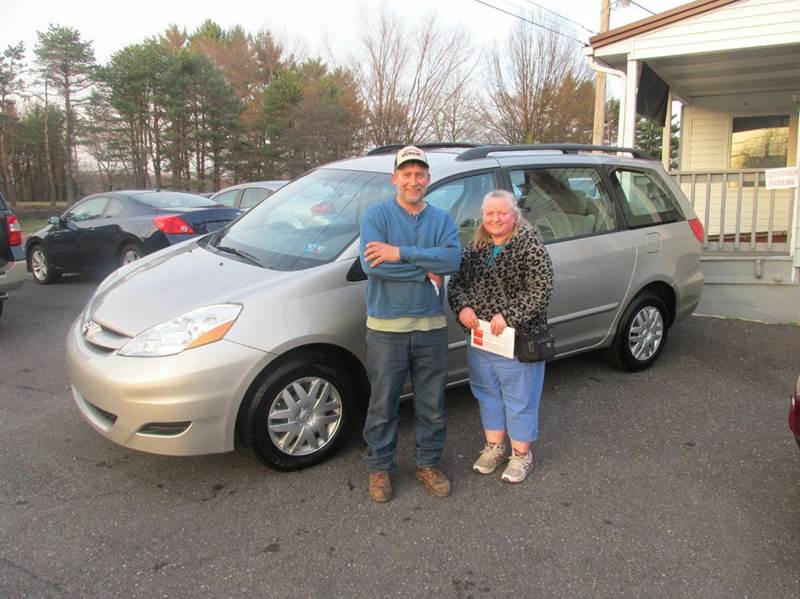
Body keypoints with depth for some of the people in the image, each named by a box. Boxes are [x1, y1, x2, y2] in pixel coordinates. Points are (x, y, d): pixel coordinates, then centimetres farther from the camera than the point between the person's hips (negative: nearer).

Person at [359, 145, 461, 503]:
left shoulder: (442, 219, 6)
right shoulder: (377, 214, -3)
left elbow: (453, 259, -14)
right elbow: (371, 264, -20)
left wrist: (401, 253, -23)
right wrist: (426, 271, -15)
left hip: (431, 326, 3)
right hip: (386, 327, -3)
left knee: (432, 404, 14)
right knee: (383, 405, 9)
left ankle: (428, 464, 33)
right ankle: (380, 468, 28)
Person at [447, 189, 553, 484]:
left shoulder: (530, 247, -11)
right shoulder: (475, 248, 8)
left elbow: (541, 291, -17)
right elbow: (456, 282, 9)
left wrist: (508, 316, -23)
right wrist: (462, 307, -11)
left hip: (518, 340, -6)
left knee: (519, 398, 7)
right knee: (487, 394, 18)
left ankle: (521, 454, 25)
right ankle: (494, 447, 36)